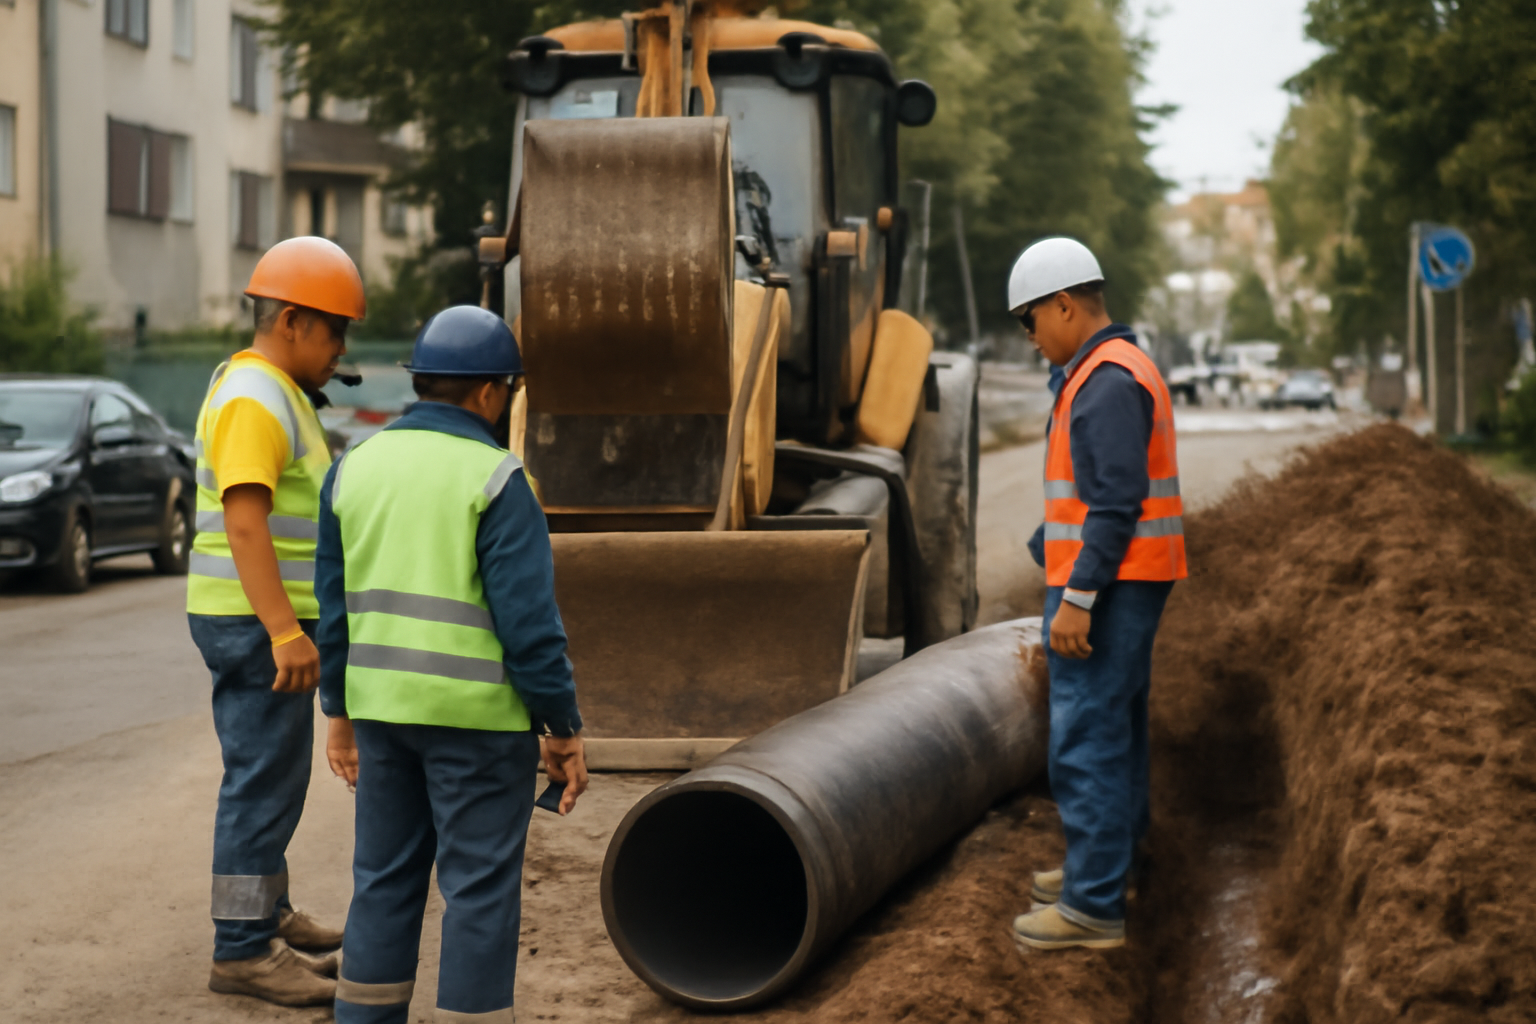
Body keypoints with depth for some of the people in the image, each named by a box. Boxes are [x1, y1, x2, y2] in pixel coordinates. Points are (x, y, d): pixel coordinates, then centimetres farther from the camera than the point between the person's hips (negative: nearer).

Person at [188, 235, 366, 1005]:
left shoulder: (270, 393, 16)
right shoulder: (254, 399, -18)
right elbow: (244, 521, -27)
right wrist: (286, 634, -32)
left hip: (266, 622, 10)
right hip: (258, 624, -10)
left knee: (267, 775, 19)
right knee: (264, 783, -7)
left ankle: (267, 914, 31)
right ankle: (242, 951, -2)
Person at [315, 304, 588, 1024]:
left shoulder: (356, 467, 6)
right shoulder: (494, 479, -13)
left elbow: (335, 606, 11)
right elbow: (528, 619, -15)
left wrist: (340, 711, 19)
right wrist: (564, 731, -8)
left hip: (384, 702, 6)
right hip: (479, 713, -6)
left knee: (386, 880, 15)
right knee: (480, 890, 1)